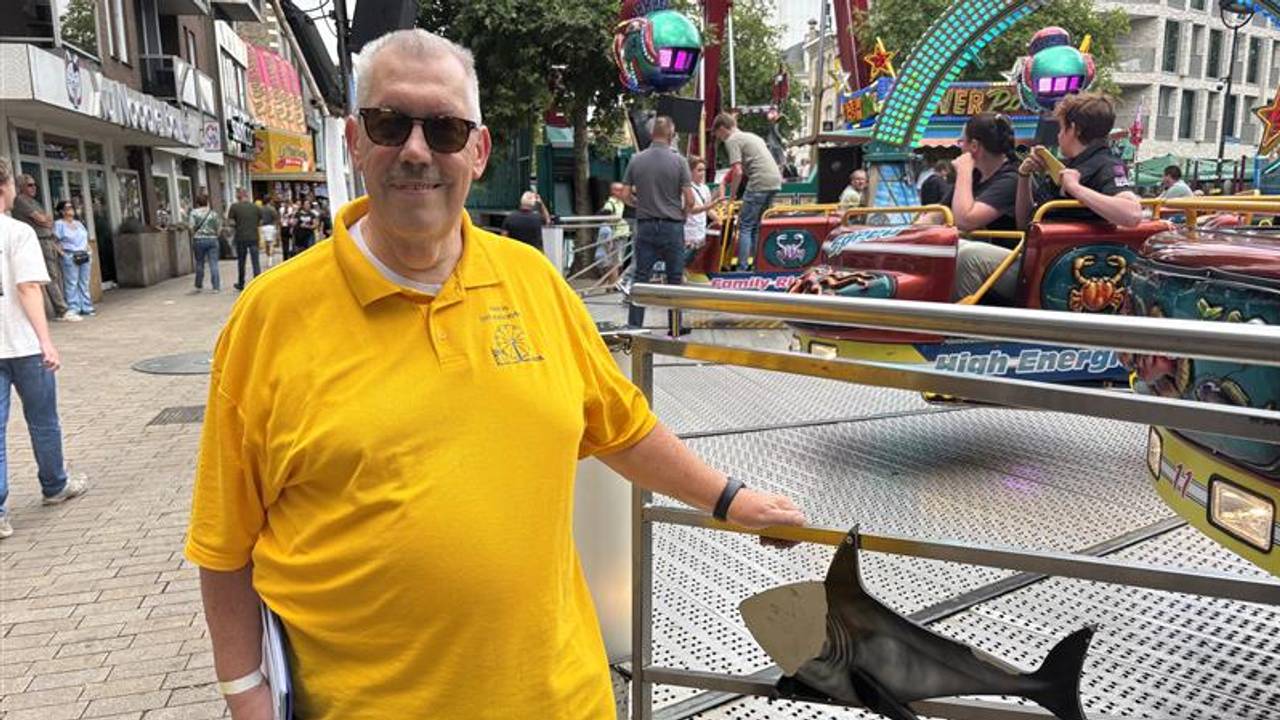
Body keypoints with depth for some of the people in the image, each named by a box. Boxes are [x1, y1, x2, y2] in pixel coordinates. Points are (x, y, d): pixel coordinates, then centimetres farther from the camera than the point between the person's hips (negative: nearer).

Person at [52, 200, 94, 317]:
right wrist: (62, 253, -16)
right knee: (71, 284, -7)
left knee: (84, 283, 8)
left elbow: (86, 238, 24)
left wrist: (88, 250, 10)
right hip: (70, 257, -7)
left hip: (84, 255, 7)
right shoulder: (58, 224, -1)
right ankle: (73, 309, -6)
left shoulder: (78, 223, 20)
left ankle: (86, 308, 13)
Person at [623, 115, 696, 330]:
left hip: (645, 225, 2)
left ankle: (634, 326, 5)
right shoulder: (678, 161, -8)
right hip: (672, 226, -2)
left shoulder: (636, 160, 0)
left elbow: (627, 196, 3)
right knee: (675, 278, 8)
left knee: (640, 277, 6)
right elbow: (690, 200, -8)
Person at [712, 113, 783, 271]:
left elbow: (738, 172, -11)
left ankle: (742, 269, -3)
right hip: (775, 181, 8)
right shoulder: (751, 136, 26)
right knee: (757, 227, 16)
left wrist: (732, 195, -2)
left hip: (759, 184, -8)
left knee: (745, 227, -1)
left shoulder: (732, 140, -1)